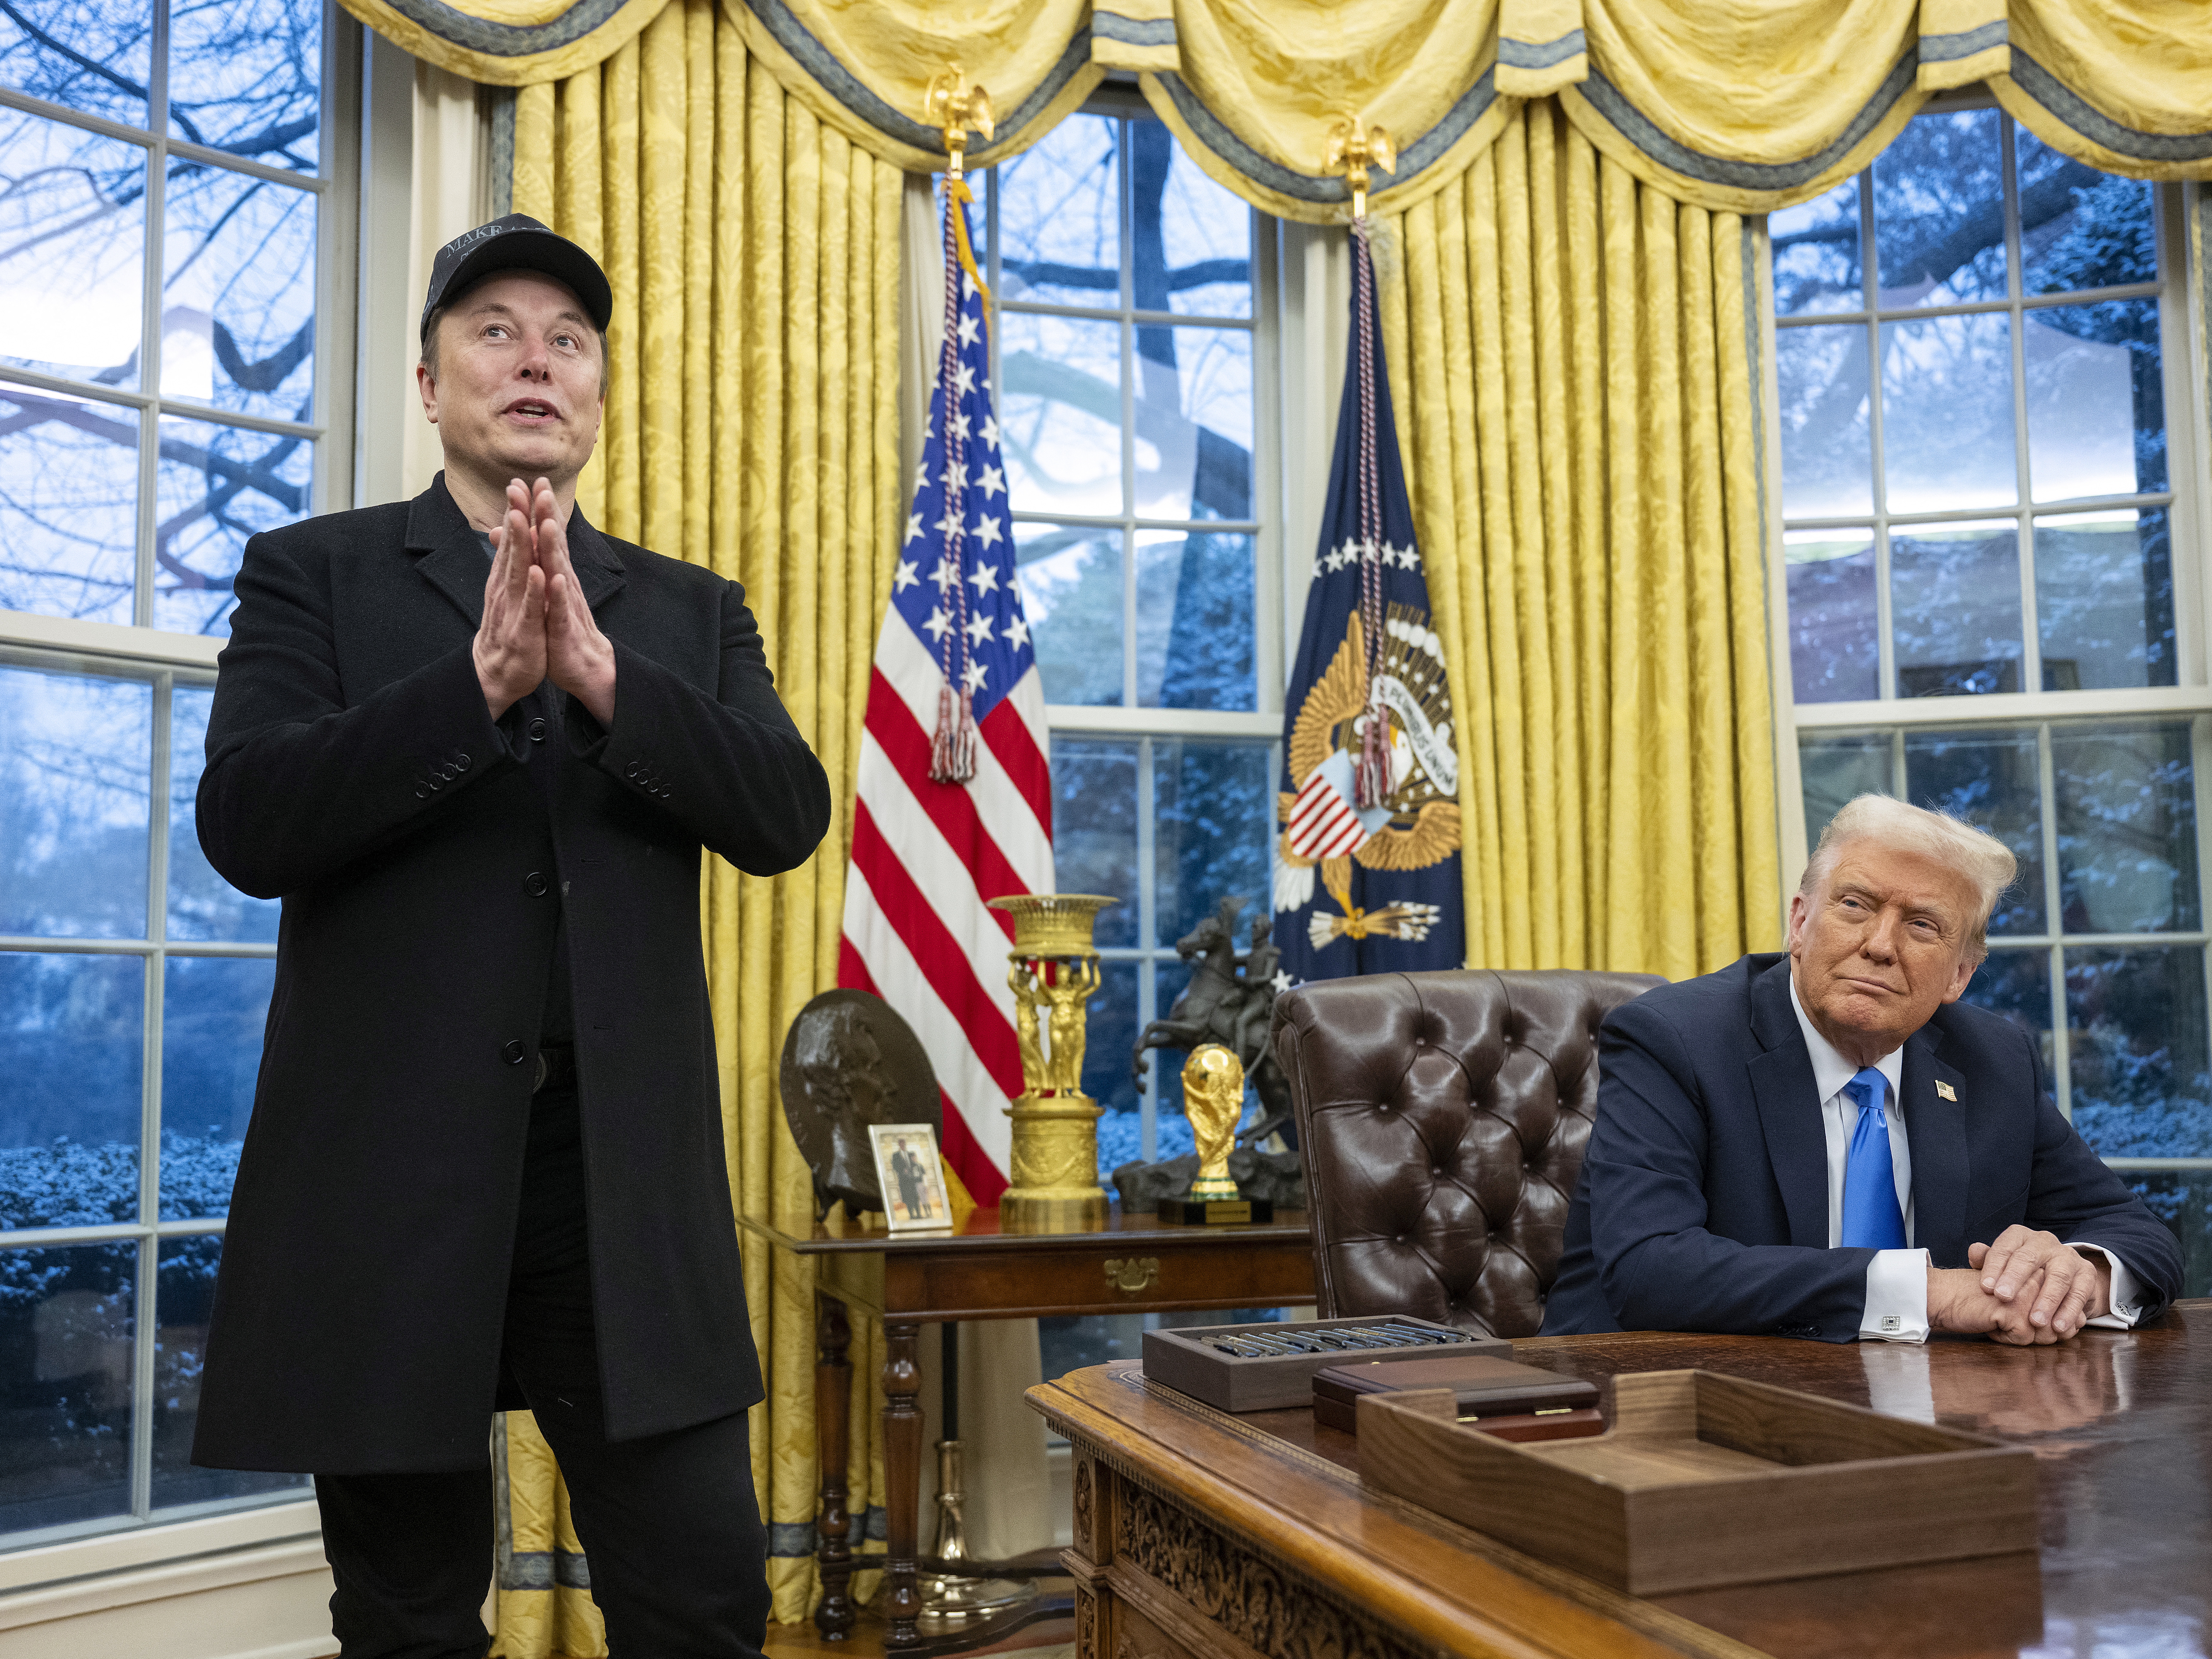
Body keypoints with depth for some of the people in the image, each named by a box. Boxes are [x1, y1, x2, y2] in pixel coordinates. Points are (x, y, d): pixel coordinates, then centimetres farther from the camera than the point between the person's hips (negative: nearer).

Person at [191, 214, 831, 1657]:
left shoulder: (692, 612, 13)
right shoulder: (313, 575, 7)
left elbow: (788, 818, -3)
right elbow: (246, 823, -9)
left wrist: (603, 676, -16)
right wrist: (480, 679, -19)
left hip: (626, 1179, 2)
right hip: (389, 1175, -1)